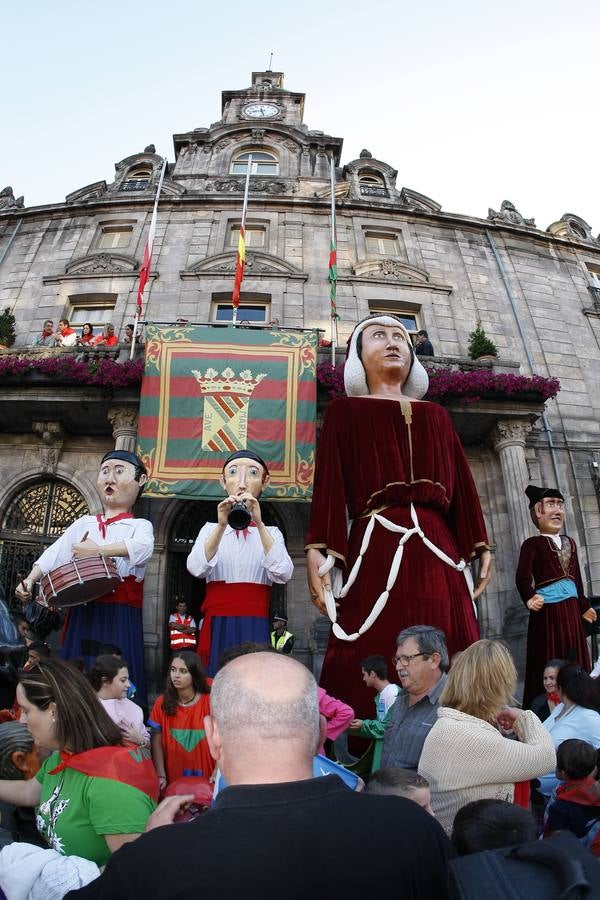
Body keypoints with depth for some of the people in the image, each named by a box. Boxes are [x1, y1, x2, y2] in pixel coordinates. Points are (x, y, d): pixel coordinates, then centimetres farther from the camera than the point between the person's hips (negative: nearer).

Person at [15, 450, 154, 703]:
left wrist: (96, 551, -14)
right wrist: (30, 580, -7)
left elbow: (142, 548, -19)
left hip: (119, 616, -4)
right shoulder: (83, 523, 18)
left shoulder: (140, 525, 4)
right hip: (82, 612, 4)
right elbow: (54, 554, 9)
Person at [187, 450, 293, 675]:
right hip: (218, 625, 0)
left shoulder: (271, 532, 7)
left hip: (255, 628, 0)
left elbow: (283, 574, -12)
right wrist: (222, 525, -22)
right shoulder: (211, 528, 8)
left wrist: (259, 524, -20)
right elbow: (196, 569, -11)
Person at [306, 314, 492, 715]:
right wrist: (318, 550, -11)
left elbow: (462, 484, 18)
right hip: (377, 546, -4)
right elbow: (329, 483, 1)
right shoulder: (347, 410, 12)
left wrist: (480, 546, 10)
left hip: (437, 549, 4)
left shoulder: (435, 414, 23)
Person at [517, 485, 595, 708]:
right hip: (547, 609, -7)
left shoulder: (569, 542, 15)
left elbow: (576, 576, 21)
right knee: (549, 664, -2)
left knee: (574, 661, 12)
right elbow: (522, 576, -18)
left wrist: (583, 605, 24)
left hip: (571, 607, 7)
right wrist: (529, 598, -30)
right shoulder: (532, 544, -6)